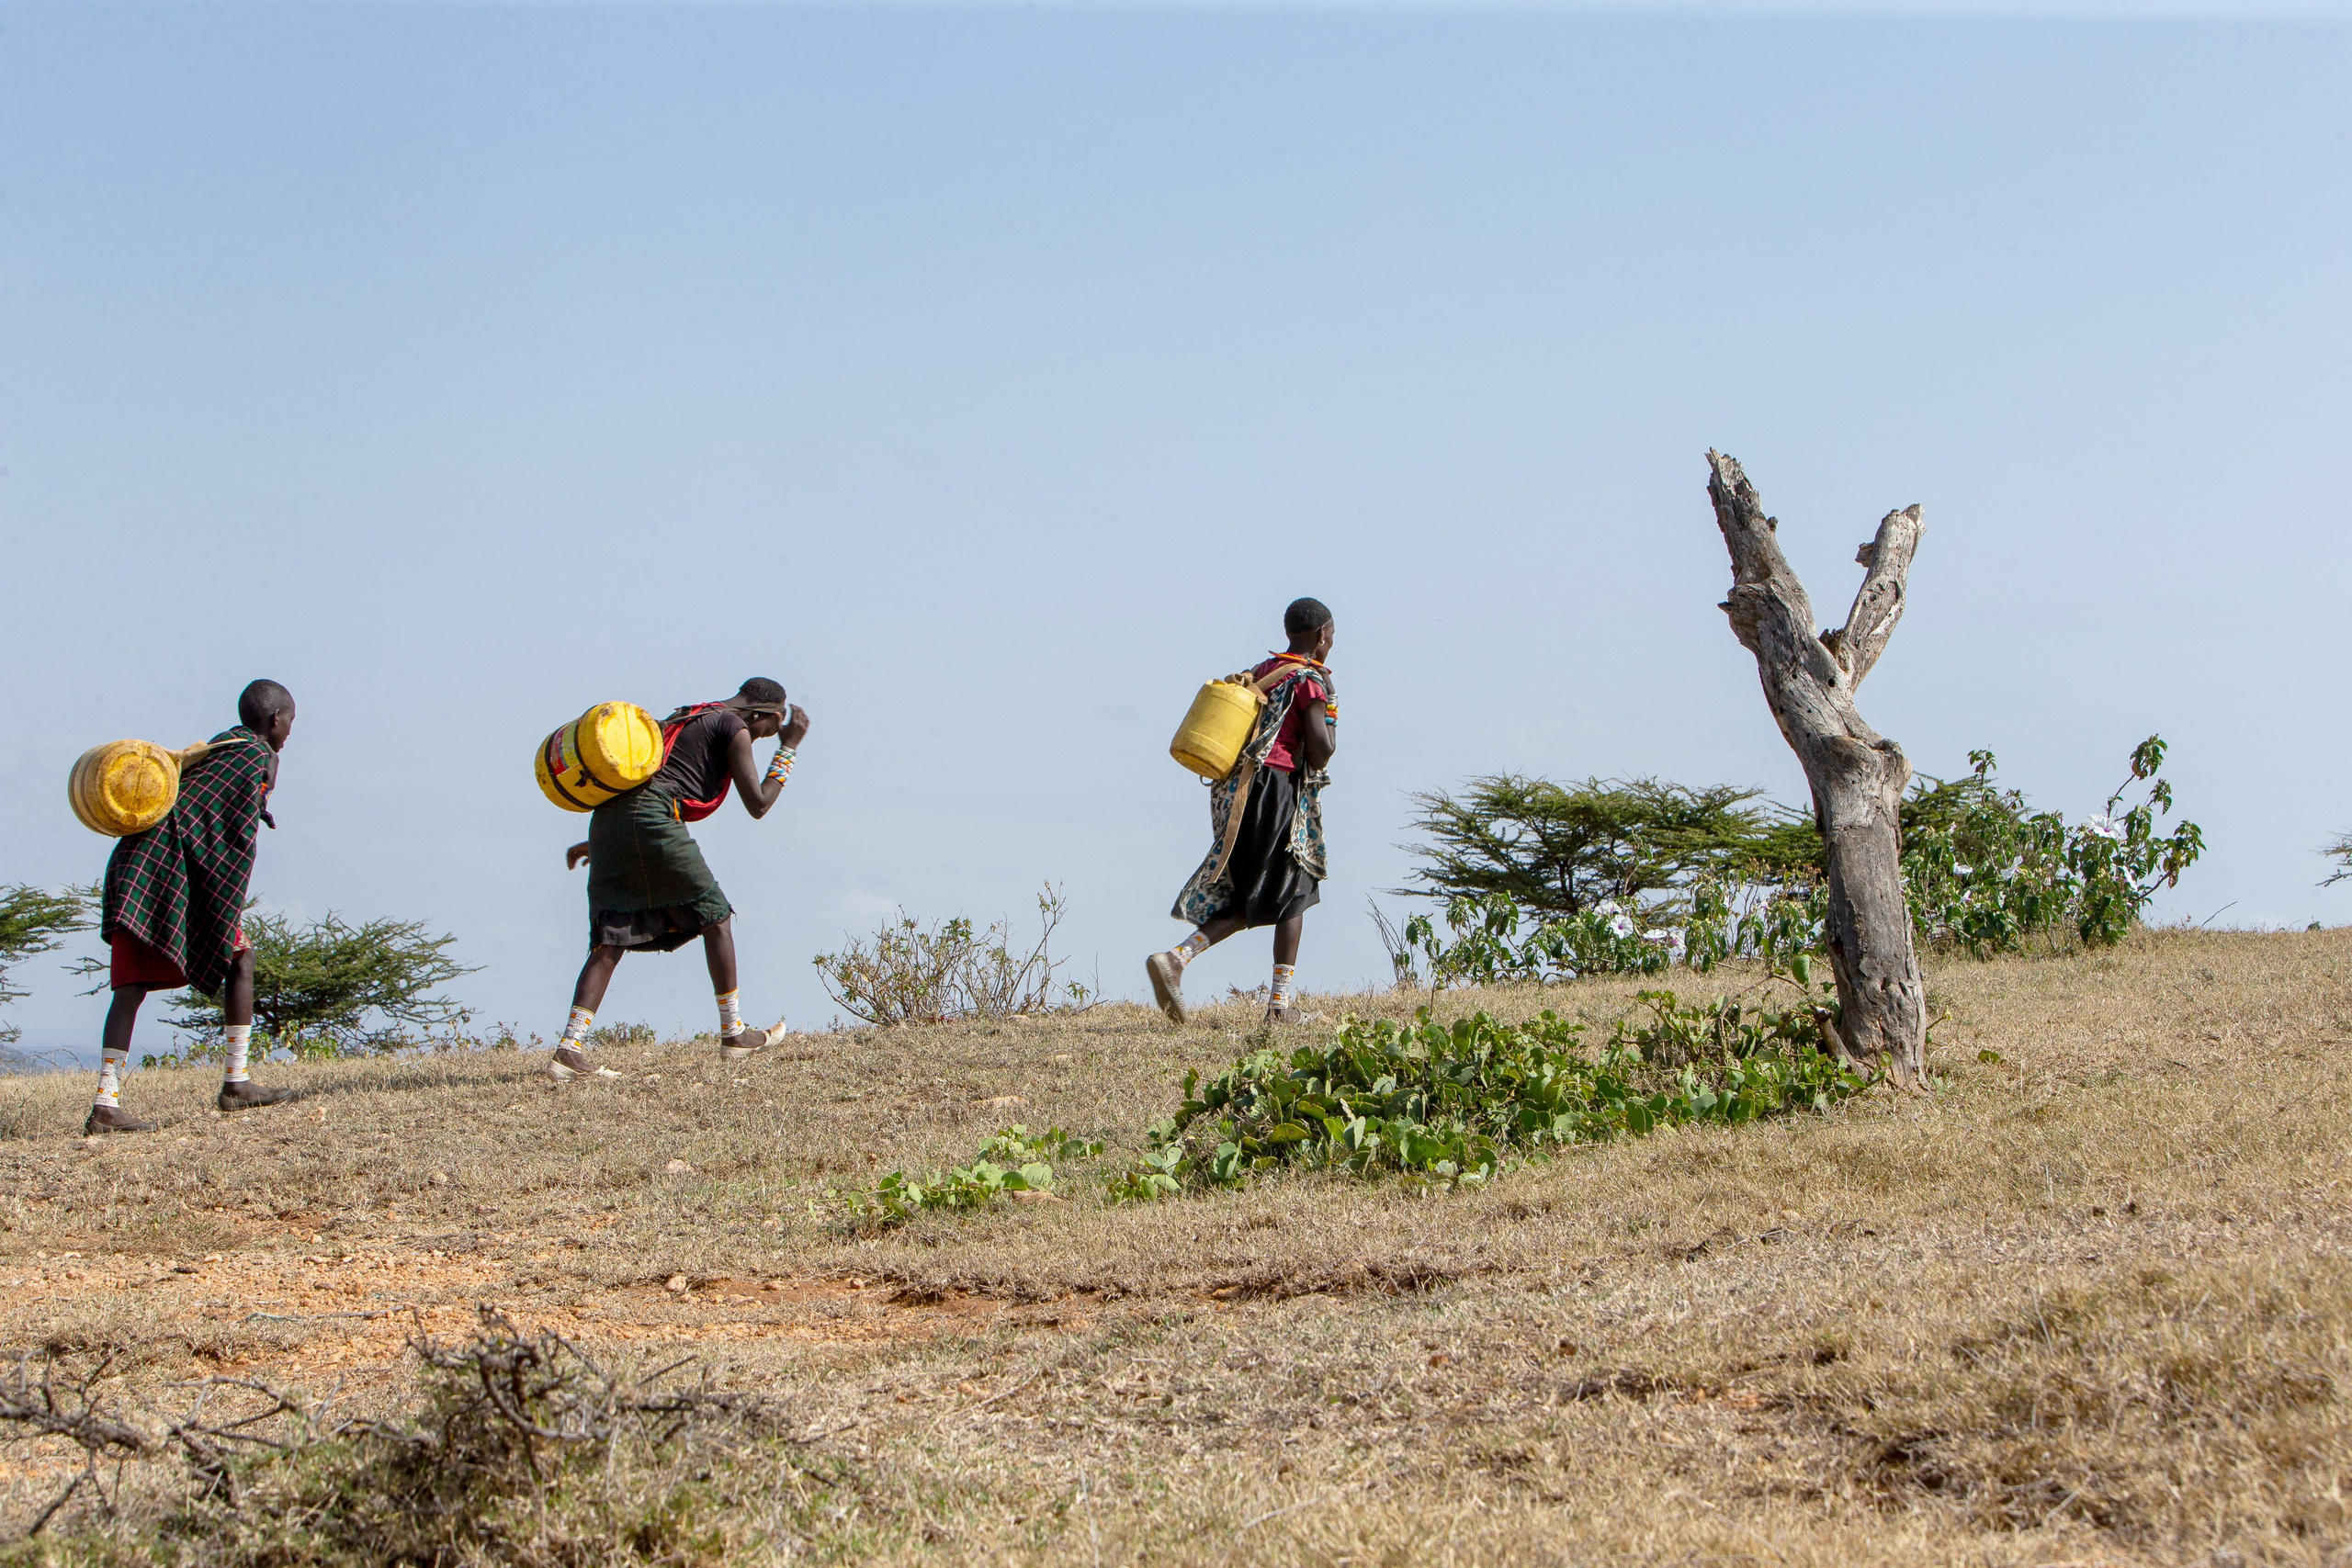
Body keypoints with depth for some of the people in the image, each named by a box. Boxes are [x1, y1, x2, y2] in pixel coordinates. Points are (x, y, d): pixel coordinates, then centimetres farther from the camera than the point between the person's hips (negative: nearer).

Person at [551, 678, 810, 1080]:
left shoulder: (690, 720, 31)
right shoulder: (734, 728, 6)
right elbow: (758, 804, 2)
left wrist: (596, 842, 35)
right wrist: (789, 748, 12)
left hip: (608, 819, 8)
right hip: (652, 820, -8)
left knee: (611, 941, 2)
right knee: (714, 916, 9)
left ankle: (570, 1048, -12)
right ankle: (733, 1035, 13)